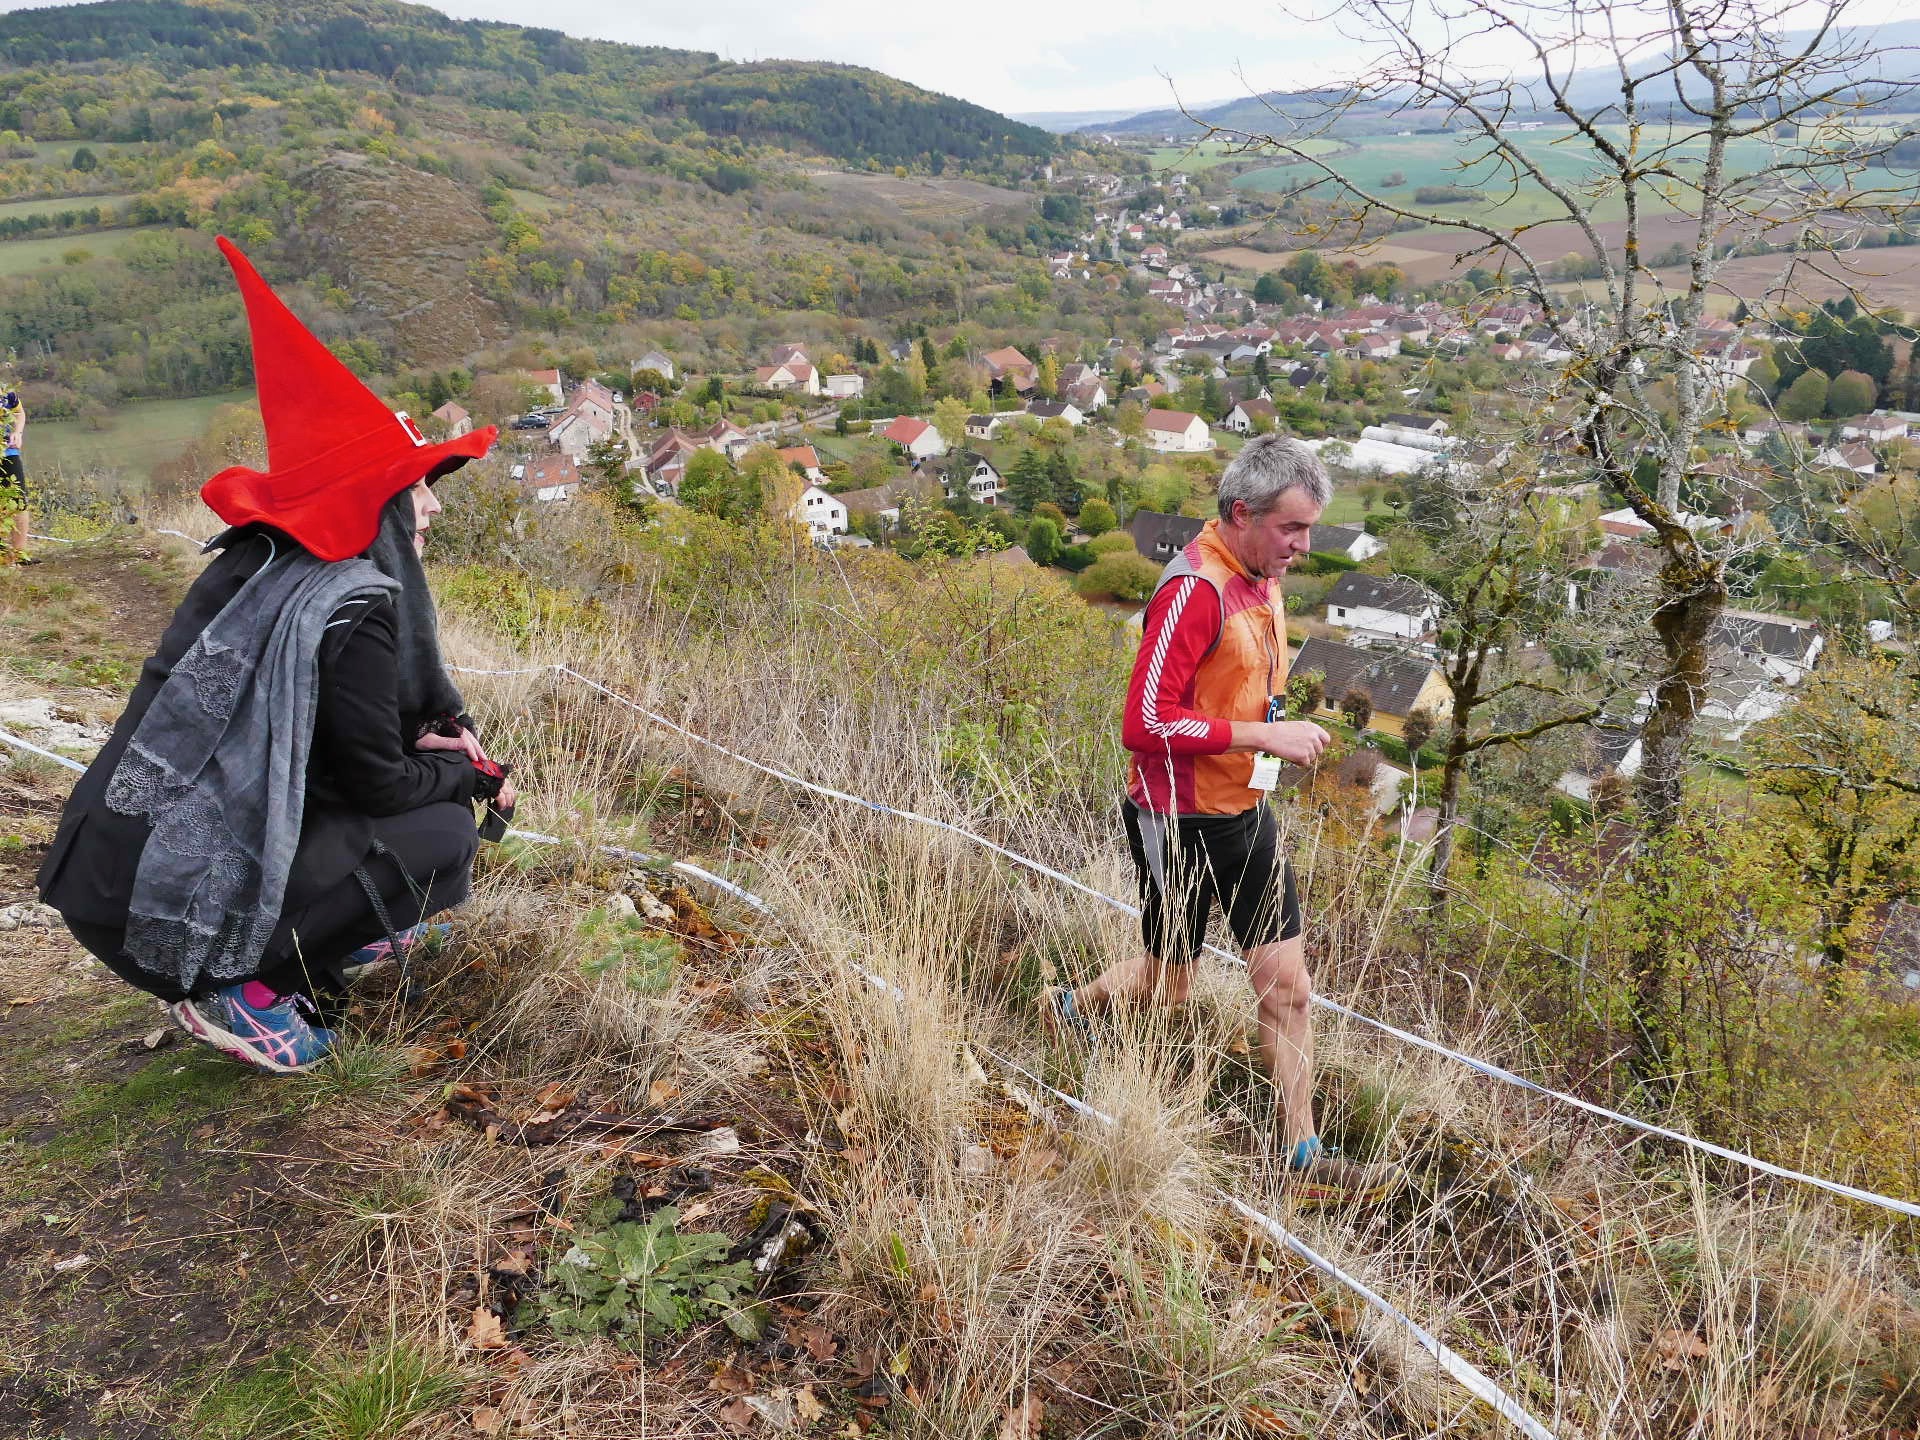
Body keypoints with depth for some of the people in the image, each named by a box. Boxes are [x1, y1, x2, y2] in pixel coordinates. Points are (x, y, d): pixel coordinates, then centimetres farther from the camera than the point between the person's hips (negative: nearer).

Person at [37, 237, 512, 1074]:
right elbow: (378, 781, -10)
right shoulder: (350, 608, -18)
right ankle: (245, 993, 0)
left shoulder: (255, 563, 6)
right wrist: (474, 774, 7)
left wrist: (437, 728, 5)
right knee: (443, 835, -1)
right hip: (171, 911, -8)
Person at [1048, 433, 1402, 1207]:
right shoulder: (1194, 590, -22)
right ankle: (1071, 1007, 42)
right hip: (1179, 821, -8)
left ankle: (1304, 1158, 18)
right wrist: (1263, 735, -24)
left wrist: (1277, 727, 10)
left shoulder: (1261, 578, 7)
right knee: (1169, 982, 11)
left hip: (1245, 812, 8)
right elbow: (1144, 723, -27)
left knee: (1287, 984, 7)